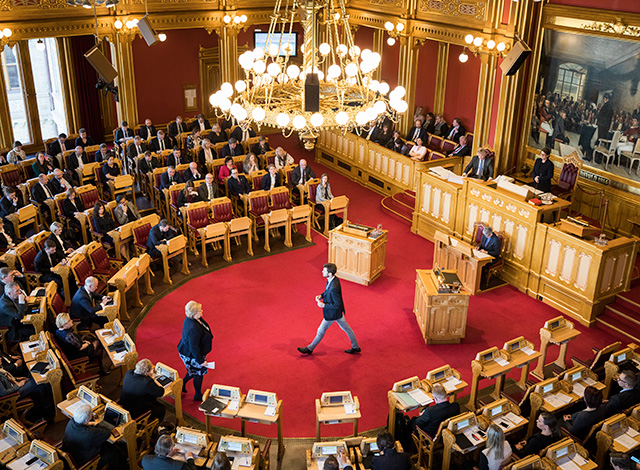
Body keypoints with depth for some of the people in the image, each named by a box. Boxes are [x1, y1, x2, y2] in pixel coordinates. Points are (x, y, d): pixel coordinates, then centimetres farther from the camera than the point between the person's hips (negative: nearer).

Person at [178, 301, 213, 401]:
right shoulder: (193, 328, -39)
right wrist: (201, 361, -23)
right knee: (199, 373, 14)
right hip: (191, 355, -9)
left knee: (193, 371, 30)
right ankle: (198, 396, 35)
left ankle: (182, 385, 48)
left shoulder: (189, 319, -9)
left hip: (186, 350, 9)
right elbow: (194, 347, -32)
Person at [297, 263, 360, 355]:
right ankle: (355, 347, 37)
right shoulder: (333, 279, -9)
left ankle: (310, 349, 31)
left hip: (332, 313, -9)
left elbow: (337, 305, -30)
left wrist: (324, 305, -25)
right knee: (346, 328, 22)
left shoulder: (334, 288, -38)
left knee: (321, 331, 11)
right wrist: (321, 295, -6)